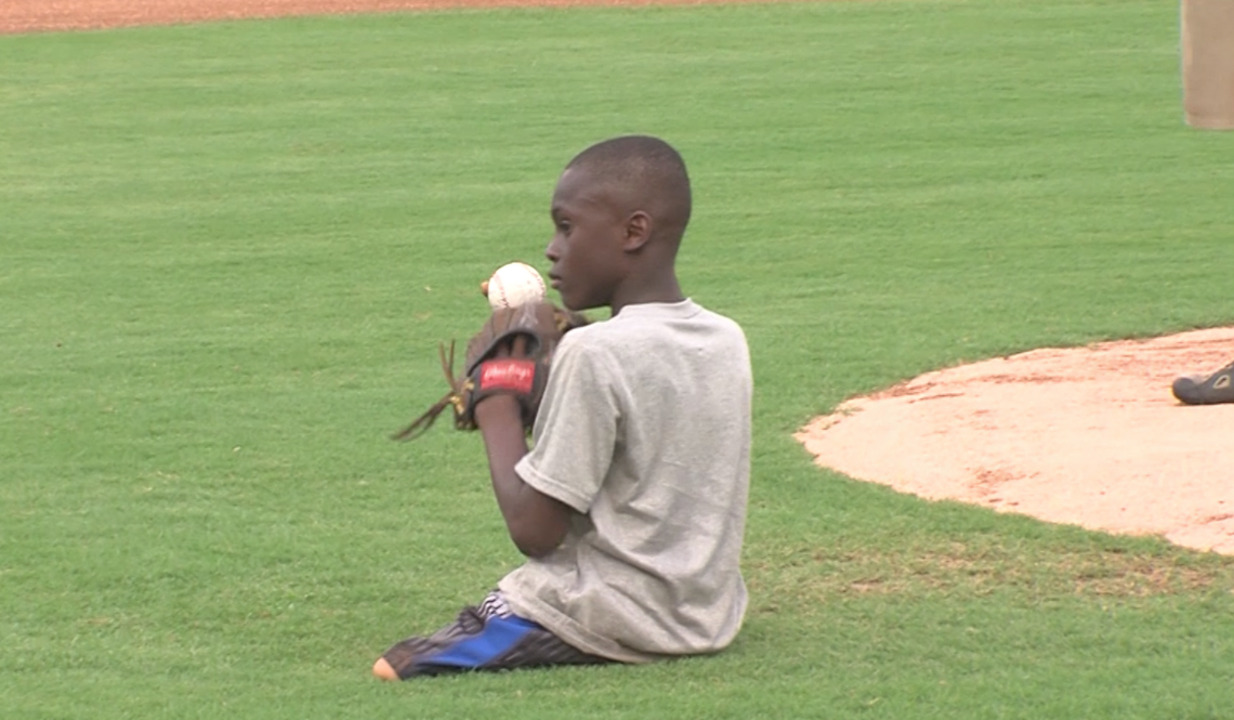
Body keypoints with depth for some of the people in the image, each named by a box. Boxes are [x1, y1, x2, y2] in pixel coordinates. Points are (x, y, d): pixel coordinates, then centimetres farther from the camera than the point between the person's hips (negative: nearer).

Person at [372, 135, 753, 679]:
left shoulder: (594, 353, -18)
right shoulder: (729, 340, 4)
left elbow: (534, 530, -16)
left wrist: (497, 408, -5)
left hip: (614, 626, -8)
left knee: (394, 667, -5)